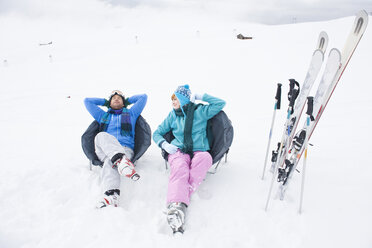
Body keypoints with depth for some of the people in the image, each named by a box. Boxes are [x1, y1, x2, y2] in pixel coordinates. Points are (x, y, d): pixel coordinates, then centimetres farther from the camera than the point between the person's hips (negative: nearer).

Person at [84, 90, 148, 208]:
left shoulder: (131, 113, 31)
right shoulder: (103, 115, 35)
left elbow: (143, 97, 31)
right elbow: (87, 101, 39)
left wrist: (127, 101, 39)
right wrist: (105, 102, 42)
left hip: (126, 149, -1)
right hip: (104, 151, 1)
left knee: (110, 162, -38)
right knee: (101, 136, -36)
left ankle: (111, 194, -64)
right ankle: (121, 161, -61)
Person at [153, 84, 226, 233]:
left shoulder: (200, 111, 12)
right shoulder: (173, 115, 19)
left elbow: (220, 104, 3)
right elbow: (157, 133, 23)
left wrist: (199, 97, 4)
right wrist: (164, 144, 2)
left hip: (199, 151, -1)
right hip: (178, 151, 1)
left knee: (205, 158, -38)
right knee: (180, 170, -35)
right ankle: (177, 204, -59)